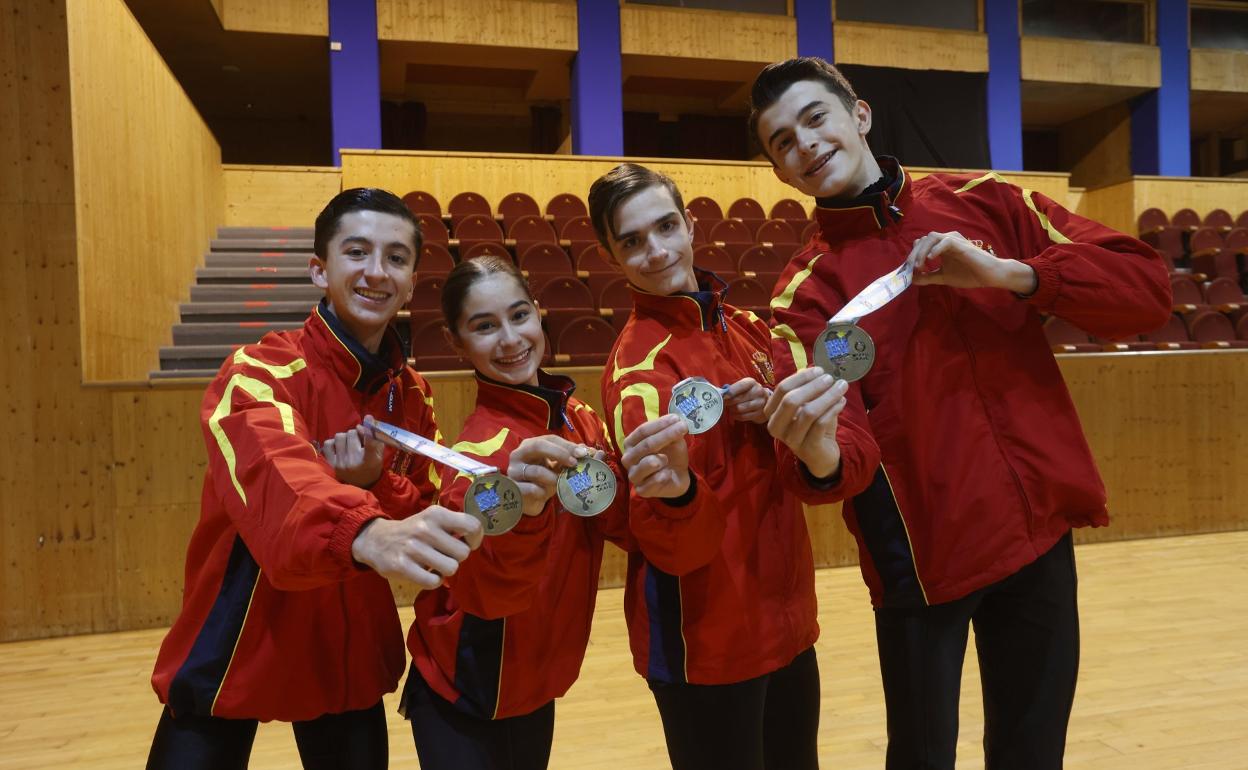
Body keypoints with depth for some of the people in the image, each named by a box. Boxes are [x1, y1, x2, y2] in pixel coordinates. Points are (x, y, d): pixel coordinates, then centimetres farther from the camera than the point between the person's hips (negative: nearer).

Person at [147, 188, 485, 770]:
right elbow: (276, 485, -37)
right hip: (234, 655, -4)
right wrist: (366, 533, -58)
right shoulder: (258, 373, -17)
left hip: (350, 656, 5)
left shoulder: (414, 397, 0)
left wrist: (375, 485, -20)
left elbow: (423, 527, 1)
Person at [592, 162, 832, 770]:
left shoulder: (745, 326, 3)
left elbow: (787, 466, 8)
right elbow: (671, 547, -26)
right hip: (707, 637, -7)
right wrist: (672, 495, -47)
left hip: (785, 613, 7)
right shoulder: (638, 363, -18)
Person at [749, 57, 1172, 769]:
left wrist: (1008, 273, -17)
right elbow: (849, 452, -20)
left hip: (1041, 528, 3)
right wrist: (821, 456, -43)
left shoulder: (986, 202, 1)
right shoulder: (806, 293, -8)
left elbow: (1149, 292, -4)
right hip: (921, 553, -2)